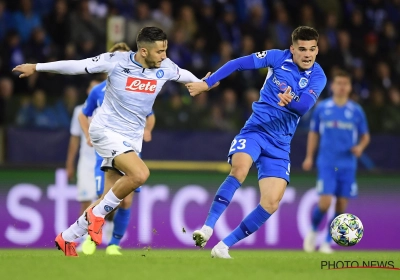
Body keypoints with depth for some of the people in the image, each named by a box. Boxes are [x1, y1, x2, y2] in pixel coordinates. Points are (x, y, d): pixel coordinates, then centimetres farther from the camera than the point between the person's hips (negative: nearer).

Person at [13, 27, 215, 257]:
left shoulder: (165, 67, -2)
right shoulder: (116, 61, -15)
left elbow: (183, 75, 21)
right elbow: (77, 66, -9)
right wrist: (36, 68, -5)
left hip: (132, 139, 6)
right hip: (107, 131, -6)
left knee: (111, 201, 2)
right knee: (140, 174, -29)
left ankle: (68, 238, 21)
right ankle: (97, 214, -9)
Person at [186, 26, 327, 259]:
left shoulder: (318, 77, -5)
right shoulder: (278, 58, -5)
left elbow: (304, 106, -21)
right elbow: (238, 64, -2)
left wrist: (290, 101, -42)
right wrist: (207, 83, -6)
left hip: (280, 144, 2)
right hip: (256, 129, -2)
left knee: (271, 204, -10)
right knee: (240, 170, -33)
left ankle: (224, 246, 2)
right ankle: (207, 228, -34)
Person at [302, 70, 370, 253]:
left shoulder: (356, 111, 4)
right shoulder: (321, 108, 3)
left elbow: (365, 136, 11)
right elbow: (313, 133, 12)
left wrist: (360, 147, -10)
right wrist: (309, 157, 7)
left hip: (347, 165, 2)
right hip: (326, 163, -2)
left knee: (341, 205, 0)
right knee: (325, 202, -13)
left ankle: (327, 242, 12)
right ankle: (313, 231, 14)